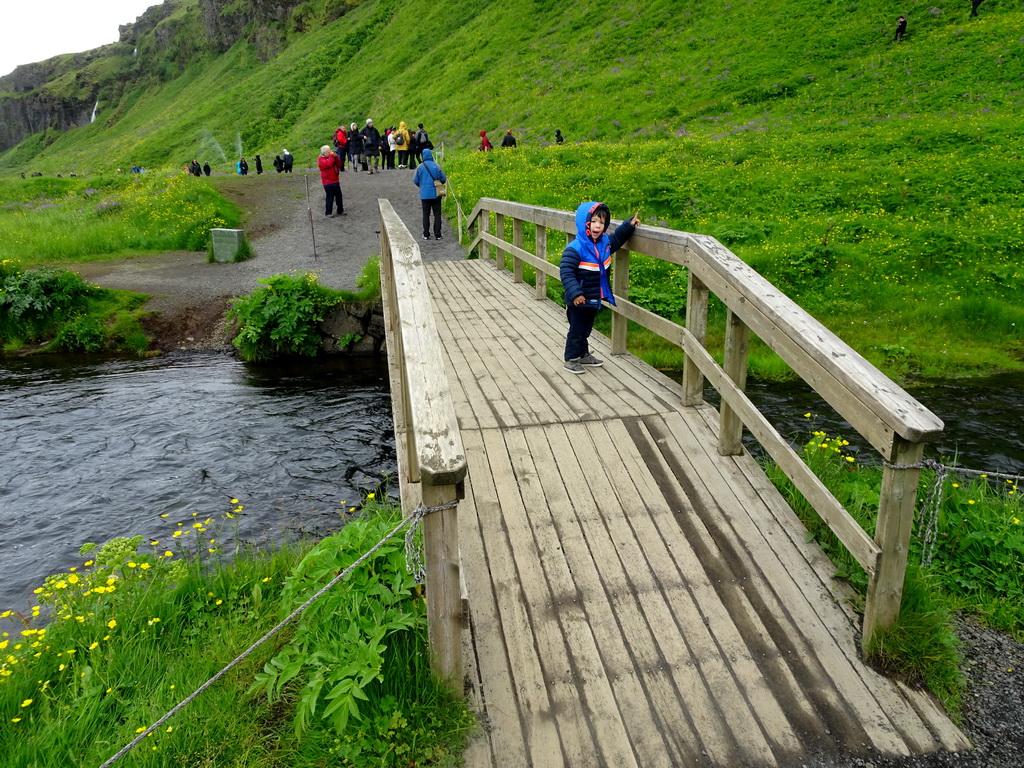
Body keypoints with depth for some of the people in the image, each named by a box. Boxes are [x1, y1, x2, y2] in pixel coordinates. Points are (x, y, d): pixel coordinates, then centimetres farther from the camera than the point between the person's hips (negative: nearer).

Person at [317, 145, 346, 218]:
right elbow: (328, 164, -28)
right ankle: (328, 213, 6)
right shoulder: (321, 159, -9)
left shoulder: (331, 157, 13)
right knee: (330, 198, -4)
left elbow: (339, 165, 7)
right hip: (328, 182, -7)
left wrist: (336, 157, -5)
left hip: (335, 181, 7)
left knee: (339, 197, 10)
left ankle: (340, 211, 22)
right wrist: (331, 156, -20)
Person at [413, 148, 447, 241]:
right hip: (436, 194, -1)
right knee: (437, 215, 6)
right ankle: (437, 235, 5)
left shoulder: (420, 167, -3)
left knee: (426, 215, 9)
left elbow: (415, 181, 3)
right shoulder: (437, 166, -5)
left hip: (424, 195, 1)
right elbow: (443, 179, -1)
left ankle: (426, 235, 9)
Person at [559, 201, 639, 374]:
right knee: (576, 330, 5)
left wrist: (629, 225, 10)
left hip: (594, 300, 7)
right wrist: (575, 293, -30)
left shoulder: (605, 242, 0)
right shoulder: (575, 249, -23)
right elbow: (566, 272, -25)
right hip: (578, 301, -7)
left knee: (586, 329, 23)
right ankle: (571, 359, 19)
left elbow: (617, 238, 22)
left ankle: (584, 355, 38)